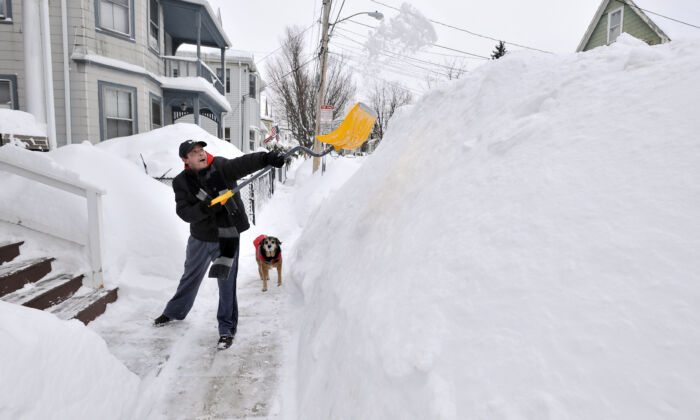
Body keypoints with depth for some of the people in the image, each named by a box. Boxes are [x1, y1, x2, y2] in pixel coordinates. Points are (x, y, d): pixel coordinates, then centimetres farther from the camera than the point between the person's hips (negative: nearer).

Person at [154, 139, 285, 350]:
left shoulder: (221, 167, -11)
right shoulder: (181, 182, -4)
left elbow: (245, 163, -27)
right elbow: (183, 212, -13)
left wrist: (267, 157, -45)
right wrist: (204, 209, -32)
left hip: (226, 237, -4)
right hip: (199, 238, 4)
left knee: (227, 284, 1)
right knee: (190, 277, 24)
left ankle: (227, 329, 17)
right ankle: (175, 312, 49)